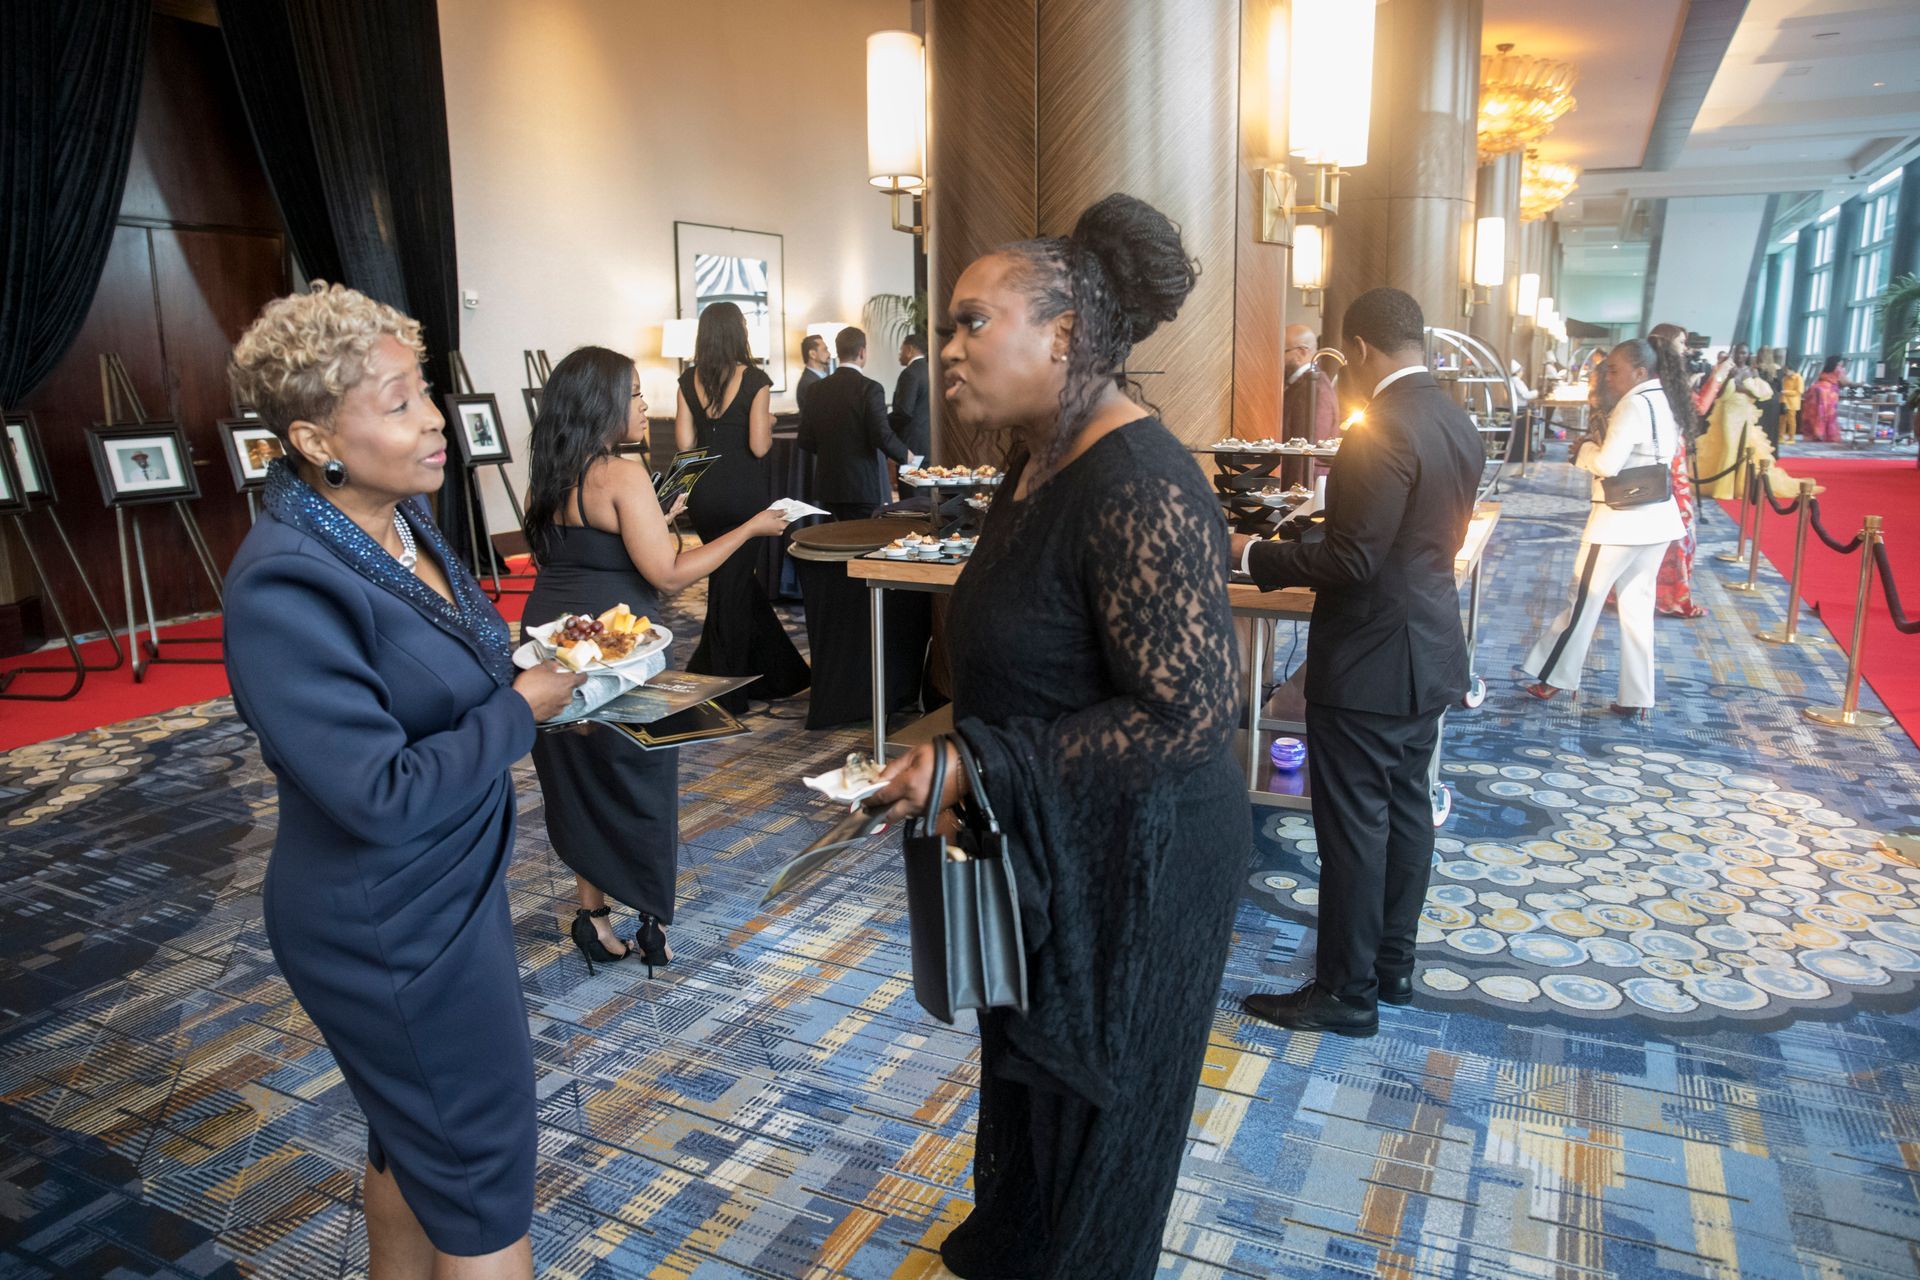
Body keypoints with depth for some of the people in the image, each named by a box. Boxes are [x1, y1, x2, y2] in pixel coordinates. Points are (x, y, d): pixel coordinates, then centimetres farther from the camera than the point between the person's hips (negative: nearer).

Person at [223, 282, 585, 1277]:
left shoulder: (400, 518, -1)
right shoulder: (285, 588, -27)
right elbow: (383, 795, -28)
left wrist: (533, 653, -4)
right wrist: (522, 709, -19)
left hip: (447, 884, 8)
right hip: (395, 928, -8)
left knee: (412, 1135, 27)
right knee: (483, 1165, 9)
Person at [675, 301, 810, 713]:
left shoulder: (689, 381, 2)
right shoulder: (754, 380, -11)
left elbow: (684, 442, 0)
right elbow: (759, 447, -14)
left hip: (704, 494, 4)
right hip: (743, 494, -4)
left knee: (735, 577, 18)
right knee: (734, 583, 5)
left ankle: (778, 672, 29)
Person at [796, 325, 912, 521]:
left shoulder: (816, 390, 4)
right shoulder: (869, 388, -11)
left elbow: (806, 441, 6)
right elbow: (882, 436, -17)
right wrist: (905, 454, 2)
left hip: (828, 488, 5)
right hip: (864, 488, -5)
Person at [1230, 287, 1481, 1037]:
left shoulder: (1381, 432, -22)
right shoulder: (1458, 424, 7)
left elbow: (1351, 561, -24)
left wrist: (1253, 556, -13)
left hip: (1368, 661, -10)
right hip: (1429, 648, 10)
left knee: (1353, 824, 1)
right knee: (1406, 809, 17)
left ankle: (1347, 991, 13)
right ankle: (1393, 962, 32)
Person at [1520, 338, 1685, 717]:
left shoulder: (1633, 405, -16)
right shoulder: (1662, 403, 13)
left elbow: (1608, 464, -22)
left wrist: (1587, 447, -4)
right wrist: (1602, 442, 5)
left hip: (1621, 520, -9)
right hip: (1657, 518, 9)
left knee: (1584, 600, 4)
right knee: (1638, 606, 11)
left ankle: (1553, 678, 15)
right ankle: (1636, 698, 14)